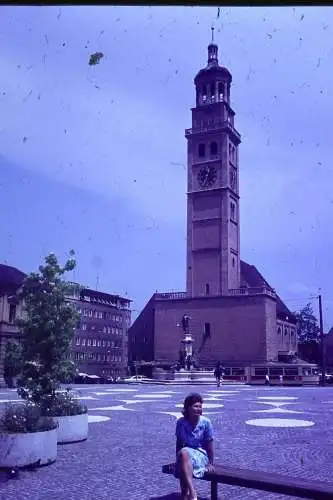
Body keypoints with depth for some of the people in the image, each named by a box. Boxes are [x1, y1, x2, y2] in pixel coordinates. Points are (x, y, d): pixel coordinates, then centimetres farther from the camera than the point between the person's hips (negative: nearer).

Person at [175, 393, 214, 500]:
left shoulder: (206, 422, -11)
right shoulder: (181, 422, -5)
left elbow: (209, 444, -5)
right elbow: (179, 442, 6)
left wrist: (210, 464, -3)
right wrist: (178, 458, 5)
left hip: (201, 453, -2)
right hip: (186, 452, 2)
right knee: (183, 453, -38)